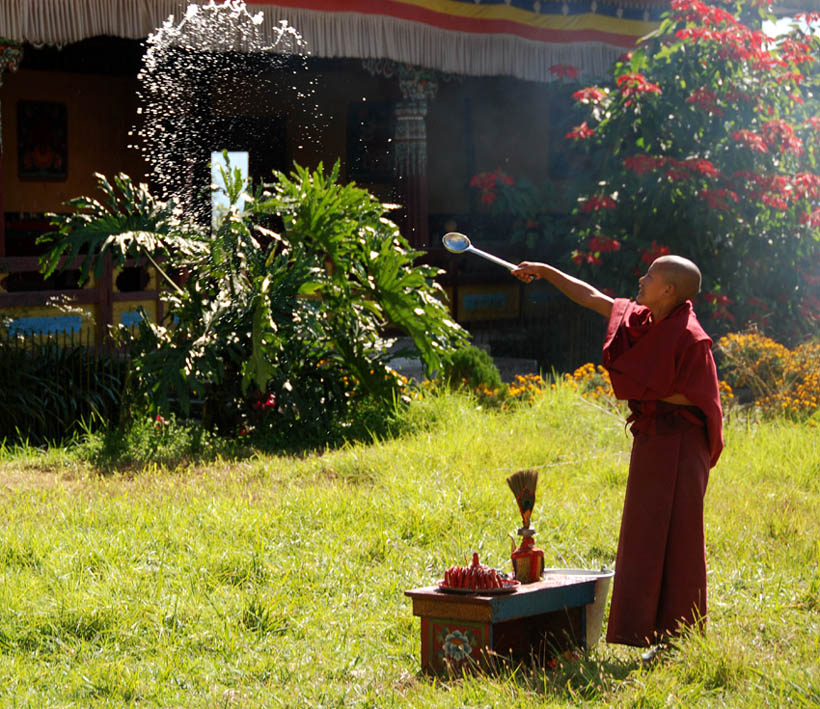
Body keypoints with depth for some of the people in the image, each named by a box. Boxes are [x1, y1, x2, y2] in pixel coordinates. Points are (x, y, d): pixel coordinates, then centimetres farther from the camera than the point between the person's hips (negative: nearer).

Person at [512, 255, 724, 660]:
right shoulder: (643, 321, 9)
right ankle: (664, 638, 15)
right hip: (650, 444, 9)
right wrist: (547, 272, 20)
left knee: (675, 540, -6)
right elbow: (592, 298, 18)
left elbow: (694, 398, -16)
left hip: (679, 447, -9)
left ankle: (681, 641, -2)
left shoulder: (689, 338, -15)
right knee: (649, 539, 10)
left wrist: (649, 393, -8)